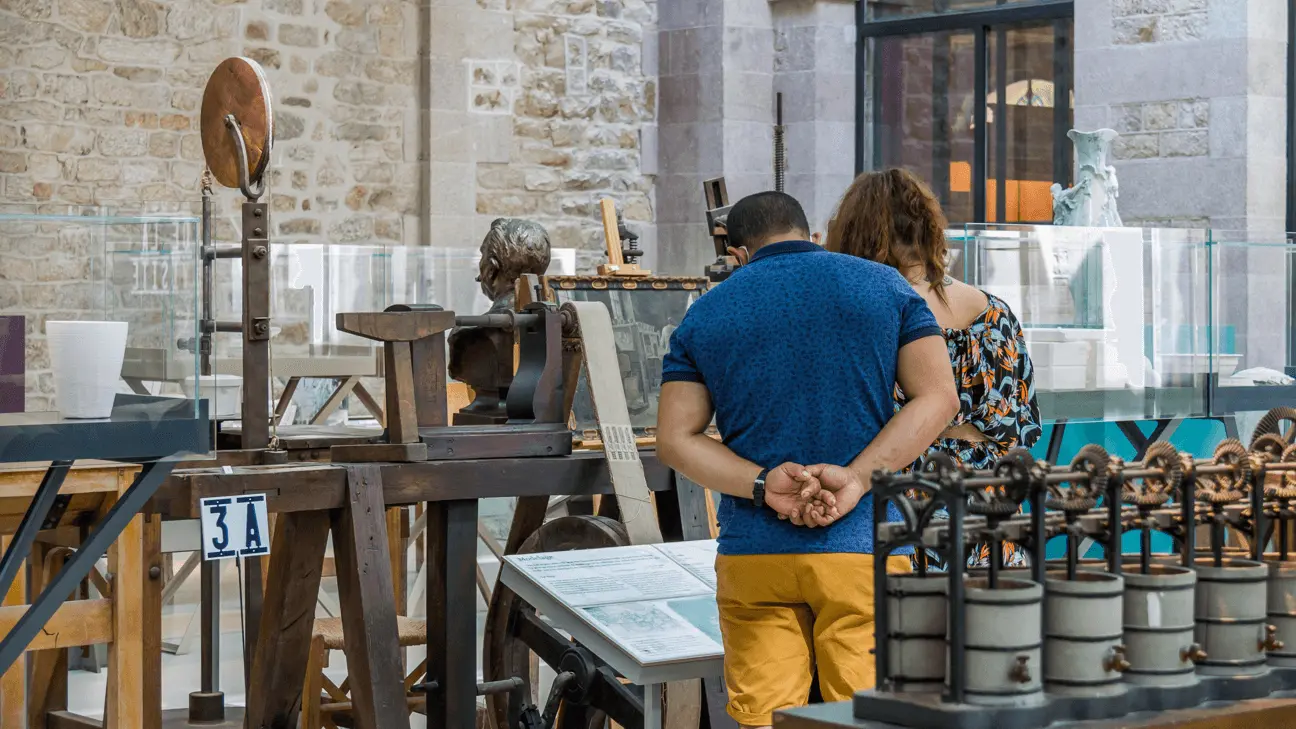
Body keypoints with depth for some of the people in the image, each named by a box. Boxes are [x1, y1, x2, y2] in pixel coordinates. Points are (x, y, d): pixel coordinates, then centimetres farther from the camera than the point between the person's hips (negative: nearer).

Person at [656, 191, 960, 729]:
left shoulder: (705, 315, 9)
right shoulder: (884, 286, 6)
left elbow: (675, 438, 1)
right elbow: (937, 397, -4)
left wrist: (763, 485, -9)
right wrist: (857, 478, -12)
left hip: (753, 555, 1)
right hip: (863, 549, -1)